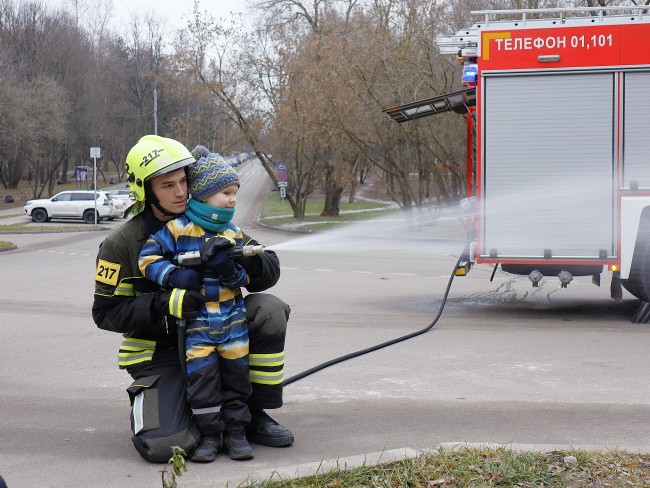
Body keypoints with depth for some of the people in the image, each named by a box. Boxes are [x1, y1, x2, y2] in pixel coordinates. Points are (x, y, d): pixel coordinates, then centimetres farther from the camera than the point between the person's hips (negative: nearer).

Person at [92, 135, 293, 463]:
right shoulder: (122, 245, -12)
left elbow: (270, 270, -3)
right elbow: (106, 312, -12)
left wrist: (245, 261, -28)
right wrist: (164, 303, -28)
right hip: (159, 353, -4)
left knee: (269, 310, -22)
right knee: (163, 445, -25)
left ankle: (254, 415, -7)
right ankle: (145, 399, 14)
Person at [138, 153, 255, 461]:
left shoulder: (233, 233, 5)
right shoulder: (177, 228, -6)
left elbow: (246, 278, 3)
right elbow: (148, 258, -7)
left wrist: (232, 270, -18)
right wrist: (175, 276, -19)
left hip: (232, 316, 4)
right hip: (195, 318, -3)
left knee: (236, 371, 5)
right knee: (201, 373, -7)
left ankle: (235, 430, 19)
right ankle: (210, 433, 9)